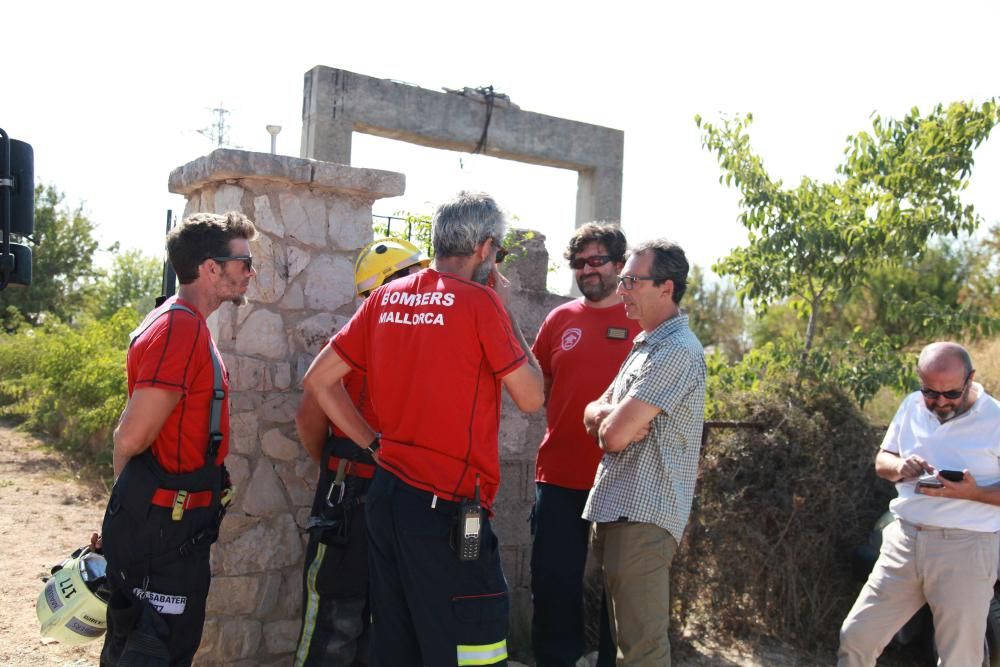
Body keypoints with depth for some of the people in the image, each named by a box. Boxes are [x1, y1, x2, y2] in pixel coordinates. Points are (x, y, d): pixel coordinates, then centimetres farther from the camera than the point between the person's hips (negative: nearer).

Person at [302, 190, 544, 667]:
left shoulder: (387, 297, 8)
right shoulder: (480, 302, -9)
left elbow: (319, 379, 10)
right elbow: (531, 398, -4)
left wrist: (373, 443, 12)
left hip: (386, 494, 7)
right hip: (448, 508, -7)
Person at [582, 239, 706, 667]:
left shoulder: (676, 351, -15)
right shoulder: (646, 344, 17)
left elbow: (613, 435, -21)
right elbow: (593, 413, 14)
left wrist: (607, 422, 2)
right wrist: (612, 417, -8)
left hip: (641, 516, -10)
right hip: (614, 508, 10)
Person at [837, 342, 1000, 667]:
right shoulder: (912, 406, 7)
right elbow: (881, 461, 15)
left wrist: (973, 493, -25)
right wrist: (899, 466, -8)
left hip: (965, 549, -4)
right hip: (905, 541, 5)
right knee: (856, 636, 6)